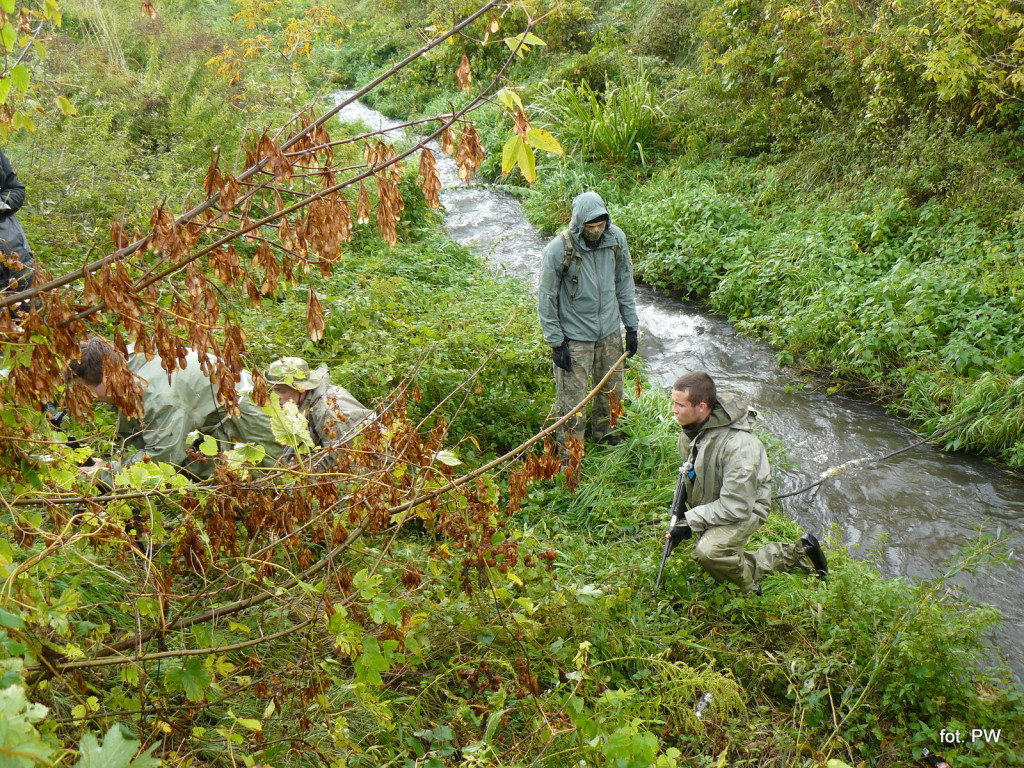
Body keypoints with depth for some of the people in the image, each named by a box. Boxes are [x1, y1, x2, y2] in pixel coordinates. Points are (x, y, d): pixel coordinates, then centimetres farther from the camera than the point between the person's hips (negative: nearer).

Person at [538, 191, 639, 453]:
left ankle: (604, 432, 45)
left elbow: (625, 284, 7)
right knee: (572, 399, 0)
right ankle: (568, 456, 17)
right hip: (574, 336, -4)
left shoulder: (616, 238, -7)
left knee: (612, 391, 19)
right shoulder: (558, 249, -20)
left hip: (610, 332, 5)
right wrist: (556, 343, -11)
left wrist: (631, 326, 8)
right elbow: (546, 299, -11)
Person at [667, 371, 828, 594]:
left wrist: (690, 522, -28)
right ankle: (798, 553, 31)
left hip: (745, 509, -9)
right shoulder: (693, 427, -9)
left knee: (709, 552, -34)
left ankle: (754, 591, -5)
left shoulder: (739, 445, -35)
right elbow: (689, 469, 12)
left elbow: (736, 508, -31)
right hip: (710, 505, 9)